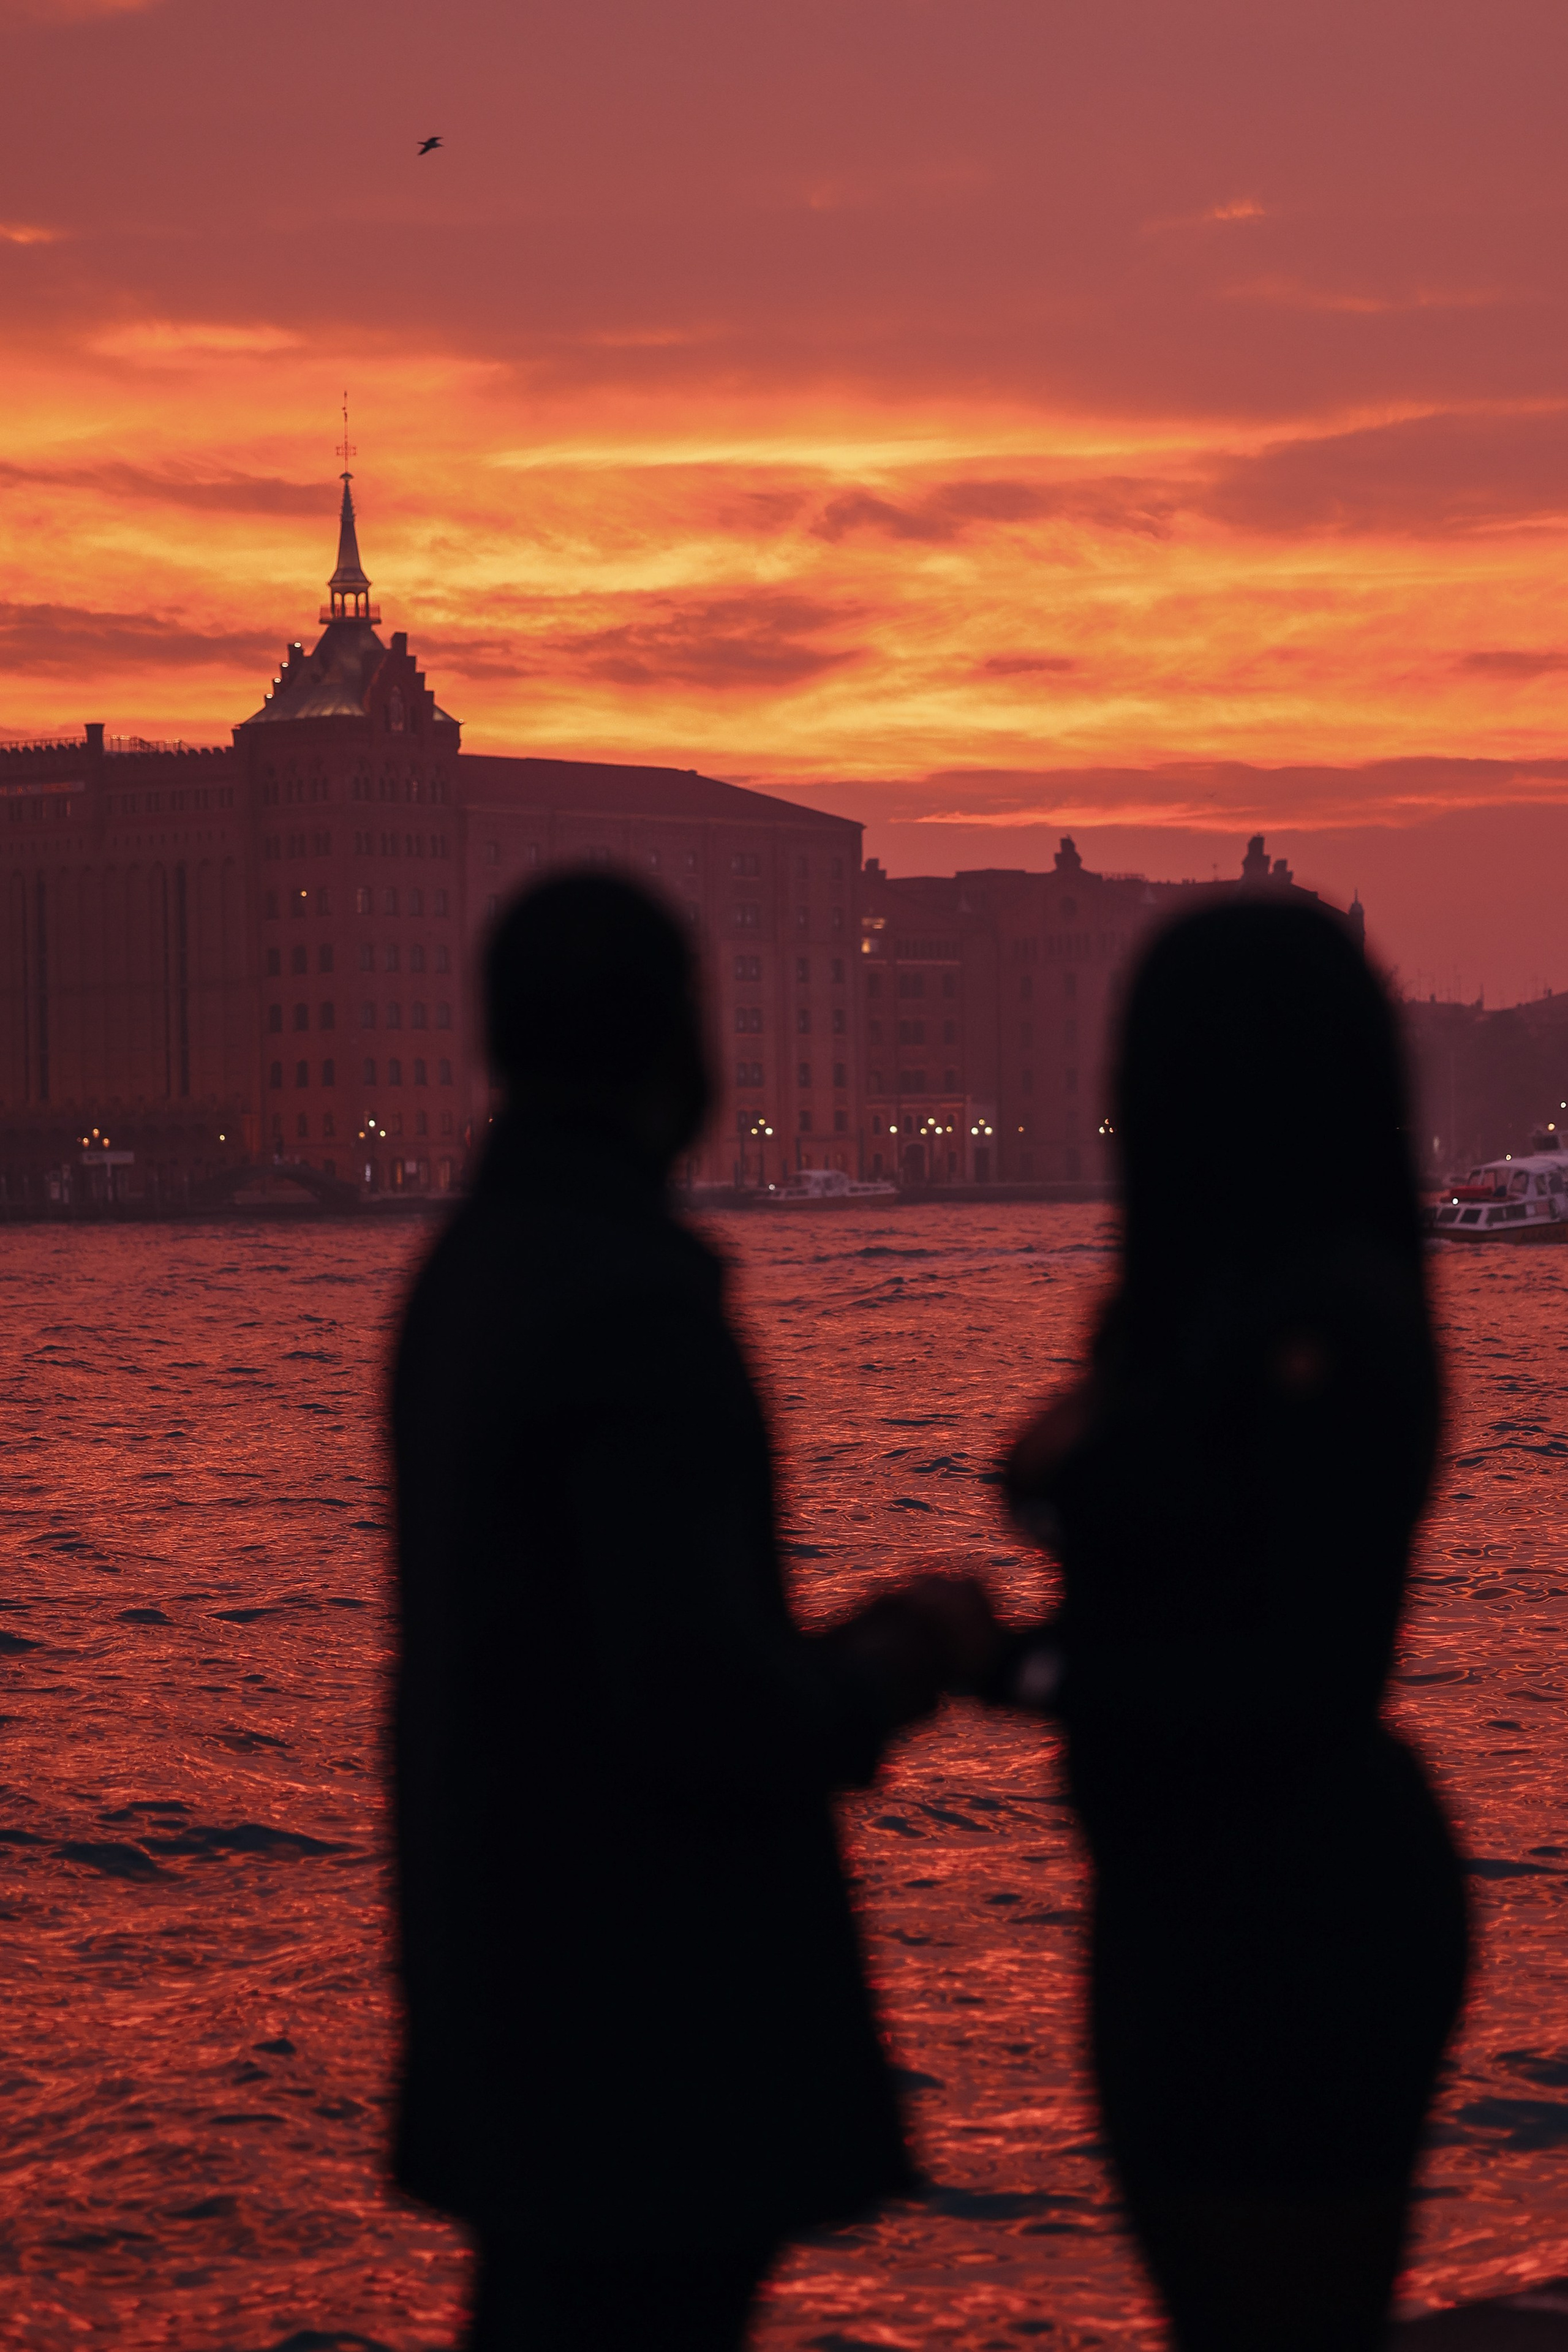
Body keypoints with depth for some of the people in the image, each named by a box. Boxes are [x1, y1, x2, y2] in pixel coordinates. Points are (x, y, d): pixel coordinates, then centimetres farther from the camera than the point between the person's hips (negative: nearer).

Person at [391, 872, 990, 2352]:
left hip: (523, 1980, 9)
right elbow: (700, 1711, -25)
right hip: (653, 2021, -9)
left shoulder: (466, 1281, 9)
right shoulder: (636, 1302, -21)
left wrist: (834, 1654, 15)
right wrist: (896, 1668, -6)